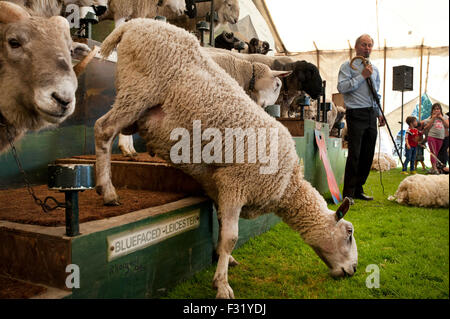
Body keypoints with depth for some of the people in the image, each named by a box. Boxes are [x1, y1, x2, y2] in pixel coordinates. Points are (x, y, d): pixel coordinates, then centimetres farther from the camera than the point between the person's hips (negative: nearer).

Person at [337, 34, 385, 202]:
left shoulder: (374, 69, 21)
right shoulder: (348, 66, 1)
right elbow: (341, 87, -13)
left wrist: (379, 113, 17)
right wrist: (362, 76, -11)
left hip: (371, 115, 7)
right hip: (356, 114, -7)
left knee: (368, 155, 7)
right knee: (354, 154, -11)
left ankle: (358, 190, 18)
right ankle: (348, 194, -5)